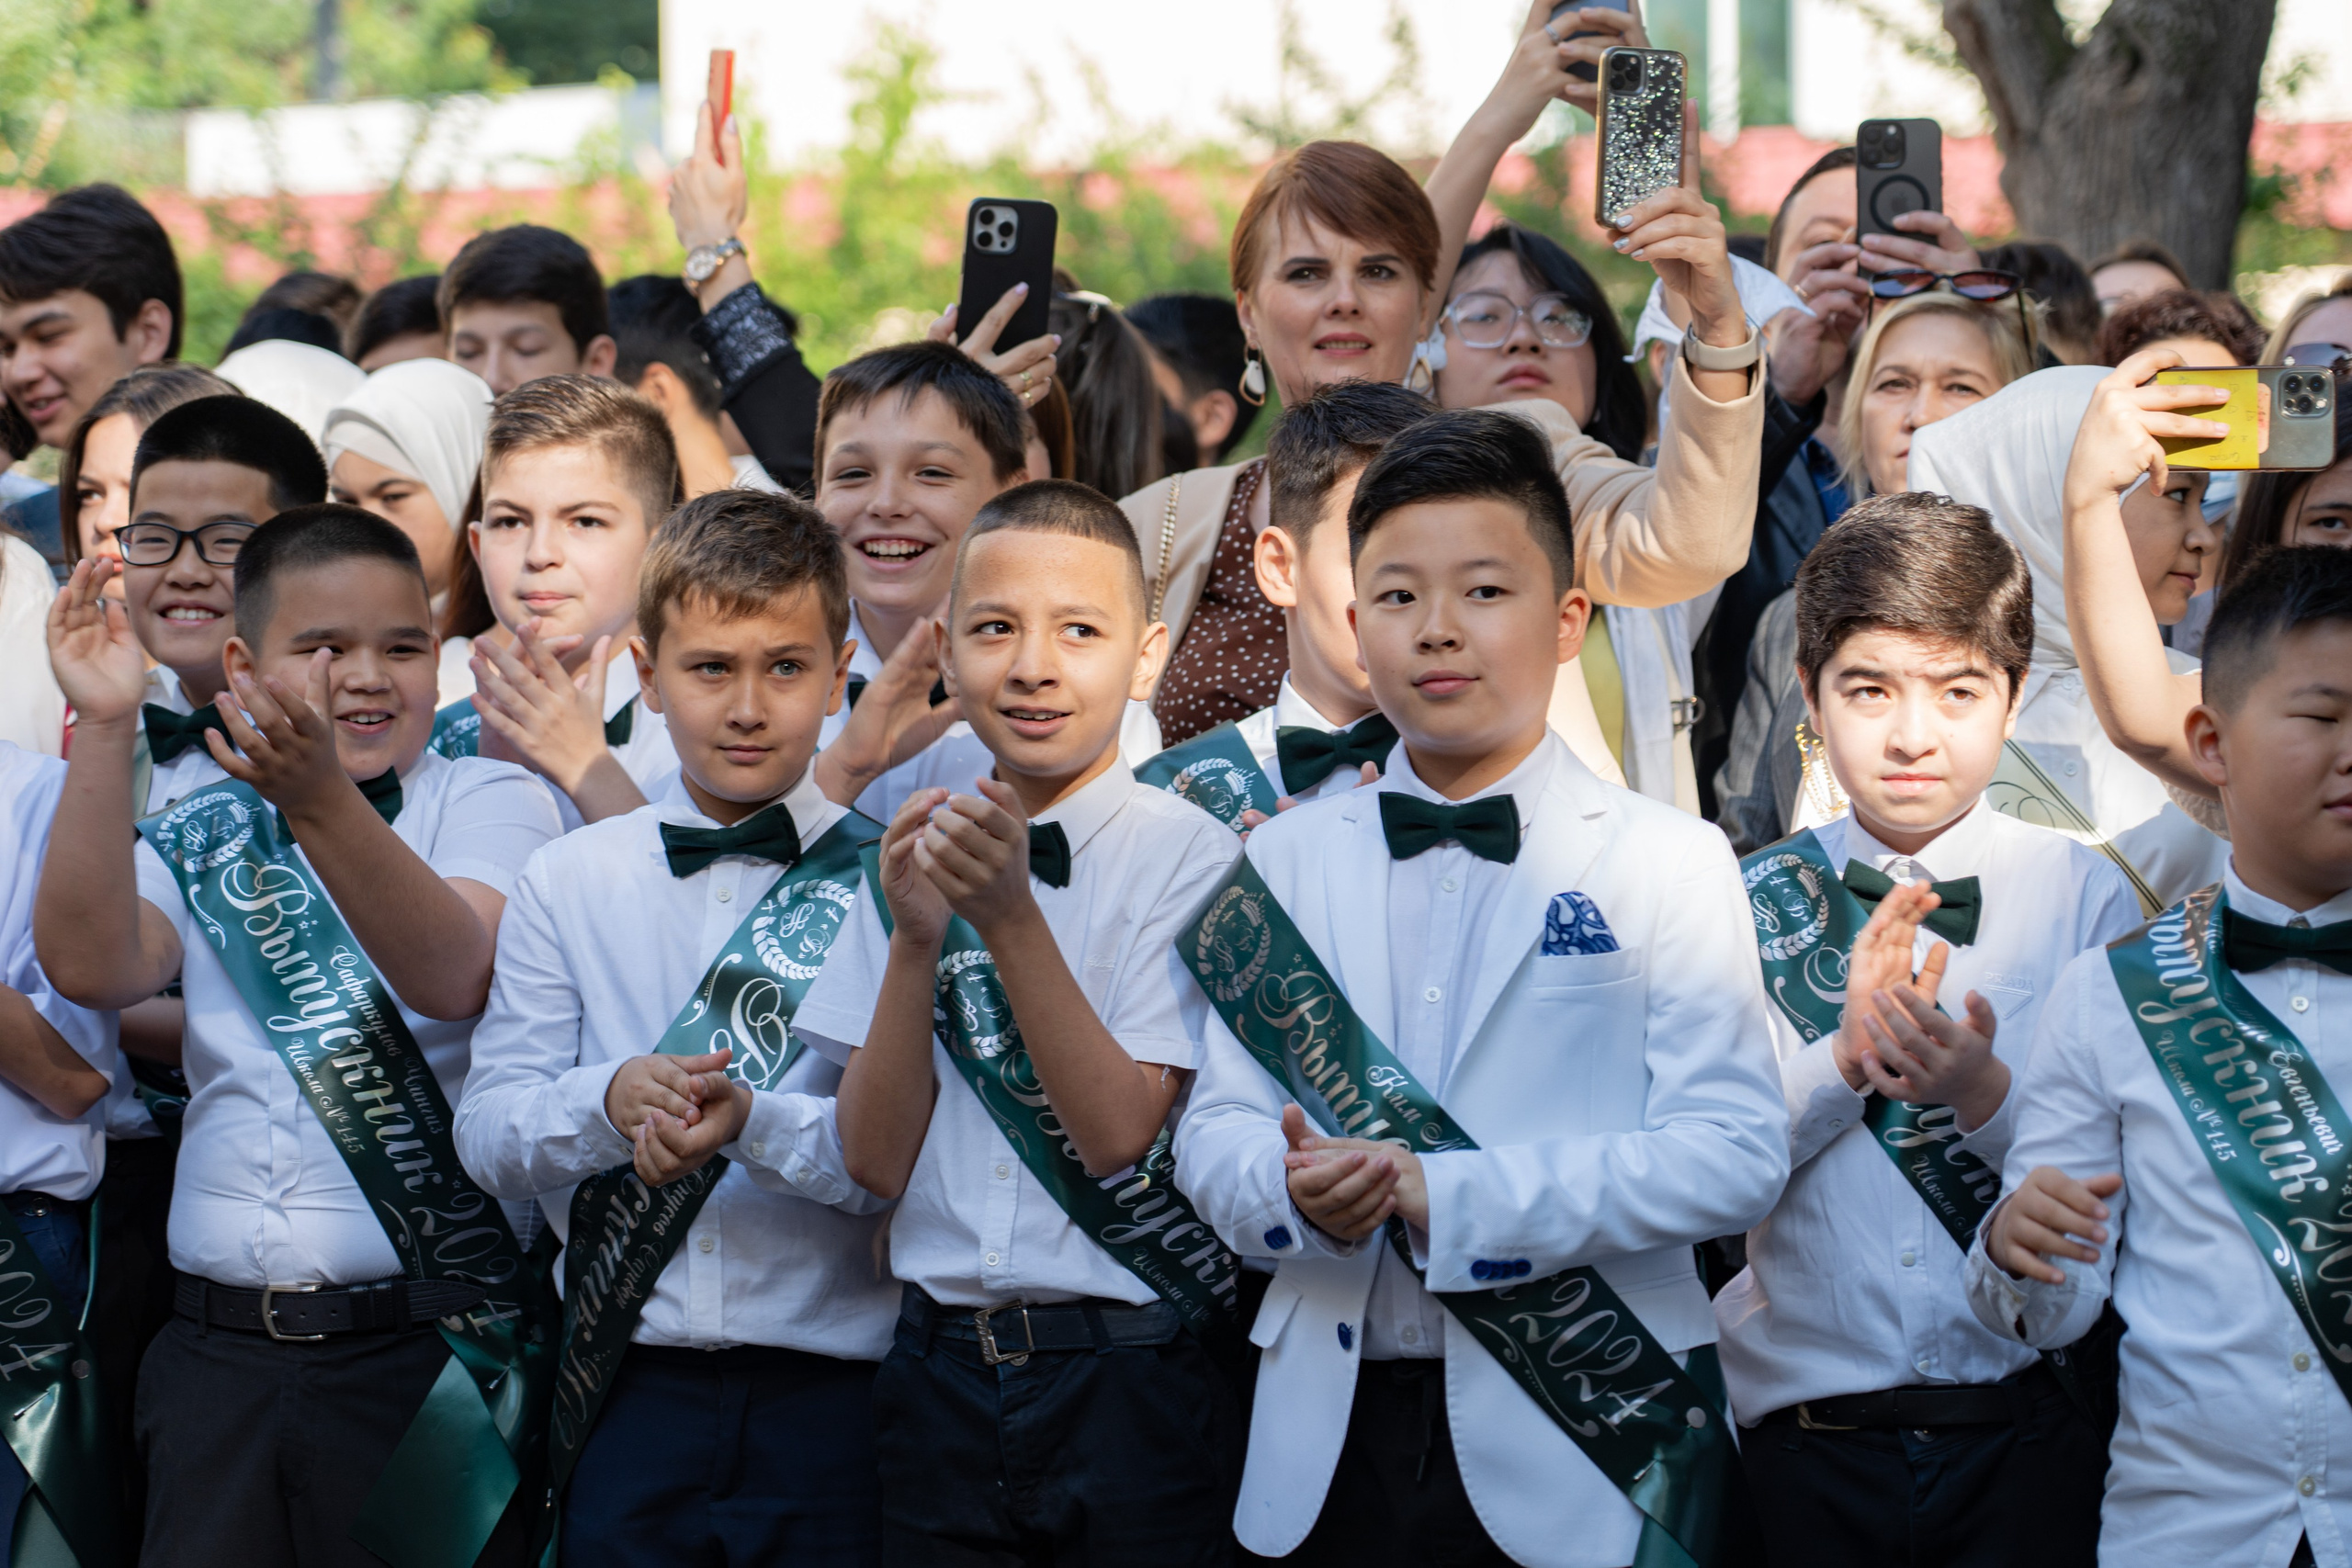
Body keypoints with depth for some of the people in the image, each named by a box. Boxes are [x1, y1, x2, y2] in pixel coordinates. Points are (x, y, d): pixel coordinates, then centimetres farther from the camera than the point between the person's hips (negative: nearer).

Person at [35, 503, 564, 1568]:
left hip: (430, 1356, -3)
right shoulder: (196, 838, 11)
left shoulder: (487, 800, 2)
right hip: (223, 1351, 3)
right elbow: (91, 967, -9)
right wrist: (104, 731, -17)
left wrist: (321, 800, -32)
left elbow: (454, 978, -17)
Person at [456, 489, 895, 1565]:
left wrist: (755, 1121, -23)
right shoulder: (569, 883, 9)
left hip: (830, 1395, -2)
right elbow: (487, 1131, 5)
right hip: (631, 1386, 2)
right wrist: (609, 1101, -15)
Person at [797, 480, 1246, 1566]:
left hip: (1130, 1384, -3)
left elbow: (1119, 1134, -14)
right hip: (943, 1370, 3)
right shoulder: (916, 850, 7)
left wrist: (1011, 918, -21)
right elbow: (874, 1159, 1)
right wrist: (915, 942, -12)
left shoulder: (1185, 853, -5)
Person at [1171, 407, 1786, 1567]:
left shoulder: (1667, 861, 0)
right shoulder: (1287, 860, 12)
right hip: (1332, 1443, 3)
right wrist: (1294, 1192, -17)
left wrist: (1451, 1197, -18)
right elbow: (1213, 1130, 8)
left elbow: (1736, 1153, -10)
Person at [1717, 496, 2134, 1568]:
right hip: (1809, 1425, 1)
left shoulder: (2084, 895, 0)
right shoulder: (1760, 903, 3)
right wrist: (1843, 1057, -17)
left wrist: (1985, 1093, -19)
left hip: (2028, 1422, -1)